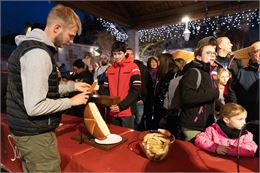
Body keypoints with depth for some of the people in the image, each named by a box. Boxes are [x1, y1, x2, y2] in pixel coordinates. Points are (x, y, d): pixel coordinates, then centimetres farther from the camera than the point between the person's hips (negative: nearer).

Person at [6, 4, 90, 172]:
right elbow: (35, 106, -27)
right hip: (36, 133, -10)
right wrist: (71, 101, -16)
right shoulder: (38, 53, -22)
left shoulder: (36, 46, 12)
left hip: (30, 129, 10)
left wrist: (72, 86, 9)